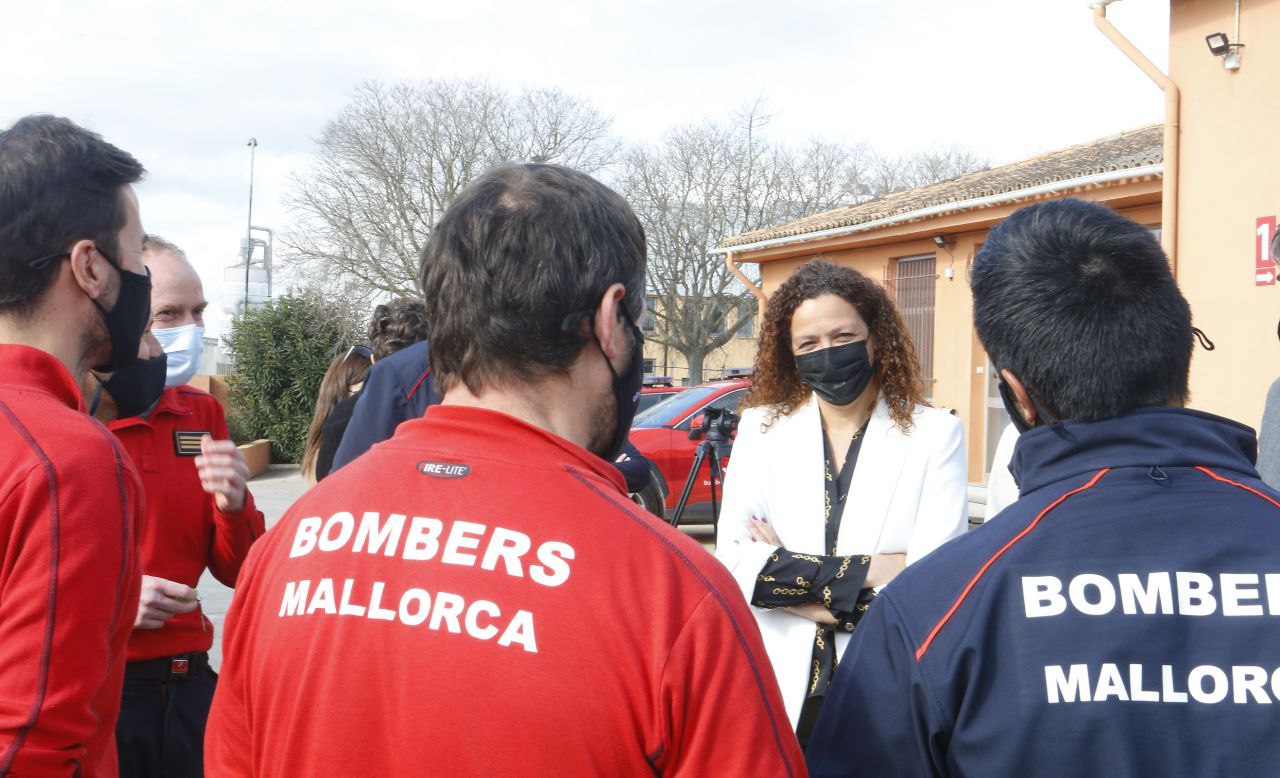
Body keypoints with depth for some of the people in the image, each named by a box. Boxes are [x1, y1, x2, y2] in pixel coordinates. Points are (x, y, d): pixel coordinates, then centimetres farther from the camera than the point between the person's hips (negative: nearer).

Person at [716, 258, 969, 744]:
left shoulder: (935, 434, -3)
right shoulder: (761, 428, 4)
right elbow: (731, 560, -7)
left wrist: (789, 569, -12)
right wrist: (864, 574, -14)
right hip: (781, 687, 2)